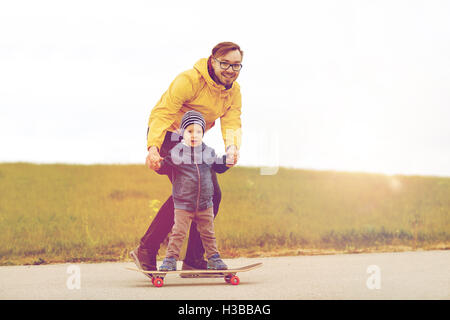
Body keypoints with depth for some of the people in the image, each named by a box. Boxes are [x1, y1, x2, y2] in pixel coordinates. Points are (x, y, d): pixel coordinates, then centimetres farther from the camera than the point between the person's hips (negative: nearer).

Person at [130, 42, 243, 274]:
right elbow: (162, 113, -30)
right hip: (168, 135, -8)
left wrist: (232, 147, -37)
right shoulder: (189, 80, -24)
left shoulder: (233, 91, -2)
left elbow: (232, 123, -14)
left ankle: (194, 260, 5)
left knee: (212, 194, -2)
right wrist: (153, 147, -45)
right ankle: (146, 251, -17)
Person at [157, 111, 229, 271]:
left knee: (208, 233, 10)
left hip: (205, 204, 3)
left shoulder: (209, 152, 6)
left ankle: (213, 258, 22)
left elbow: (218, 167, 20)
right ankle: (170, 259, 3)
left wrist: (228, 160, 4)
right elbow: (163, 169, -2)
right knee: (178, 232, -5)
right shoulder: (176, 152, -5)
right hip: (183, 204, -3)